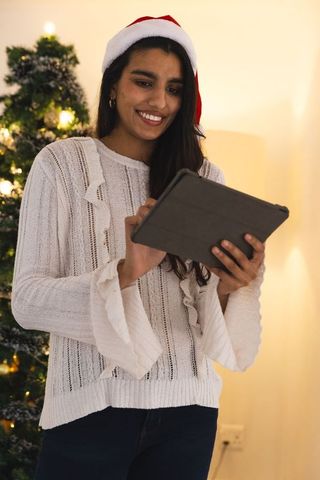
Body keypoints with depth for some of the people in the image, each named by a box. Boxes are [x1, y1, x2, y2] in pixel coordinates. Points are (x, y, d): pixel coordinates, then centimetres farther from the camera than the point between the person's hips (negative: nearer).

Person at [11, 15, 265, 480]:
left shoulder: (206, 178, 7)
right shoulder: (62, 163, -2)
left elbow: (208, 312, 7)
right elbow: (27, 300, -10)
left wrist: (230, 287, -16)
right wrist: (124, 272, -25)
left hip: (187, 408, 3)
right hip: (92, 407, -3)